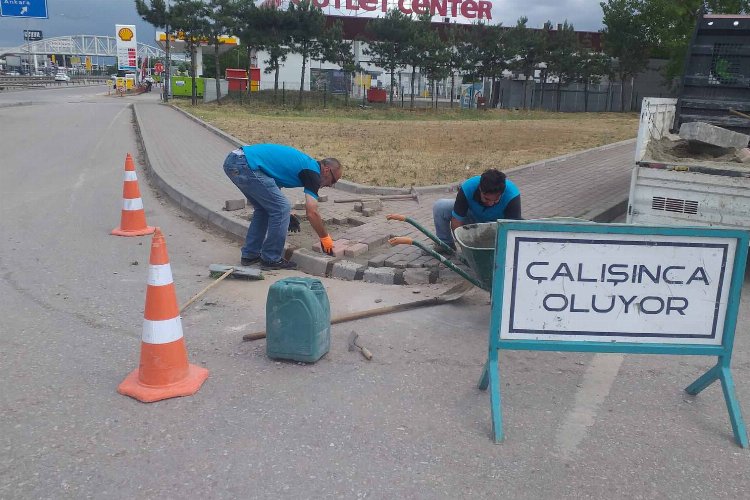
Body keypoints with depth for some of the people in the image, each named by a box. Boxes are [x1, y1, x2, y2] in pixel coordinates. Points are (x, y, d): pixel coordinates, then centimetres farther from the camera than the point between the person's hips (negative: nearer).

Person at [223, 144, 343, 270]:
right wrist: (325, 238, 7)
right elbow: (312, 213, -7)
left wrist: (287, 215, 31)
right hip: (246, 165, -10)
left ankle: (250, 255, 26)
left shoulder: (303, 162, 25)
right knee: (282, 209, -1)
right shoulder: (312, 172, -2)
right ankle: (271, 259, 8)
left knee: (263, 209, 22)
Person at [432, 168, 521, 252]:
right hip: (472, 215, 2)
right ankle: (446, 244, 3)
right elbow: (456, 220, -27)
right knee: (439, 207, -19)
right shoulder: (467, 188, -33)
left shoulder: (512, 195, -36)